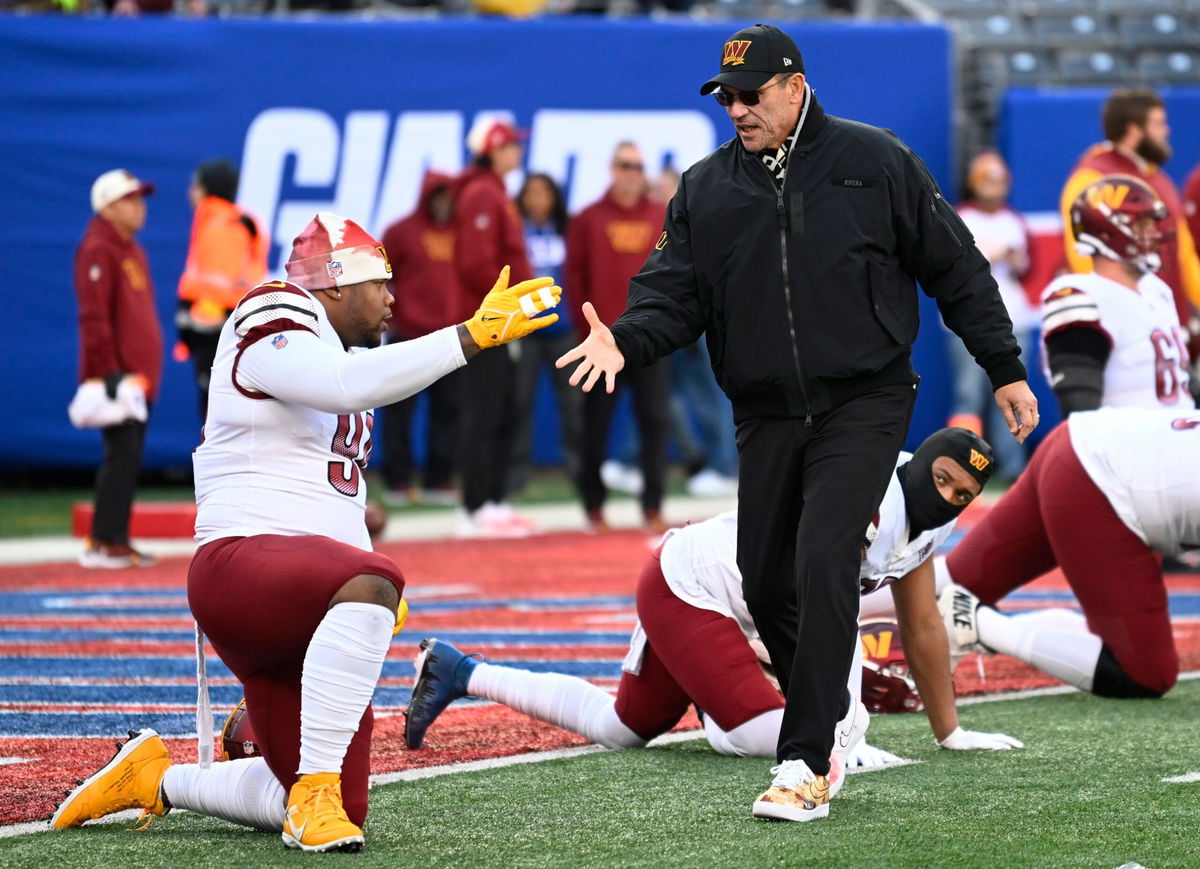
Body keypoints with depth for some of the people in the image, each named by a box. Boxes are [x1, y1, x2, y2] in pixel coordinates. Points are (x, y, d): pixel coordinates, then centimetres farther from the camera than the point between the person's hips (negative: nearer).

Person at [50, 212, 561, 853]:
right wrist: (473, 335, -28)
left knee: (341, 814, 4)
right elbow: (350, 386, -26)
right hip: (243, 563, -10)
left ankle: (157, 780, 23)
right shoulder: (273, 332, -5)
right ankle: (315, 790, -34)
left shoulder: (340, 356, 24)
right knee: (370, 585, -42)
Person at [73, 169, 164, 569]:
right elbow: (94, 316, -17)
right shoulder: (98, 251, -10)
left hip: (139, 376, 9)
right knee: (121, 454, -13)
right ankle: (102, 543, -12)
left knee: (130, 457, 9)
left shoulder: (133, 251, 19)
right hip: (117, 376, -9)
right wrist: (109, 371, -21)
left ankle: (117, 540, 12)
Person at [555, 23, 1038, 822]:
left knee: (822, 566, -17)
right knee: (766, 582, 6)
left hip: (863, 404, -5)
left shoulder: (876, 162, -2)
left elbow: (955, 268, 3)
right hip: (767, 417, 5)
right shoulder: (705, 189, 7)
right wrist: (625, 342, -21)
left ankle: (805, 764, -17)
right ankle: (827, 715, 29)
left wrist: (1006, 370, 3)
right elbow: (673, 293, 0)